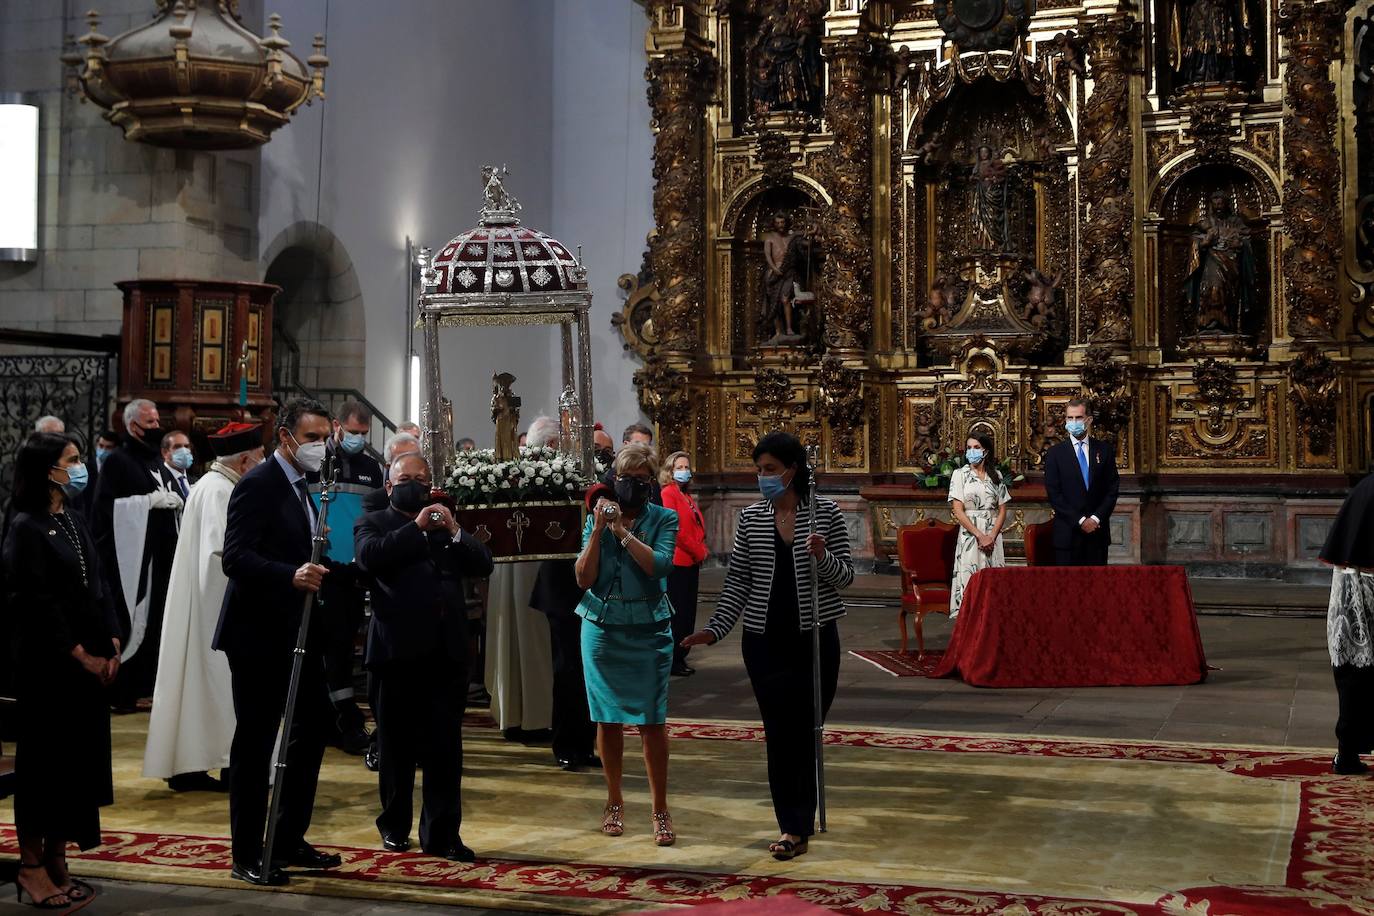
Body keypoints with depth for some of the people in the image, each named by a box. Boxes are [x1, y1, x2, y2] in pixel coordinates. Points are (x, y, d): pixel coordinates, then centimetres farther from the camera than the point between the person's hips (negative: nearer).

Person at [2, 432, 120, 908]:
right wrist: (80, 655, -13)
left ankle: (57, 862, 19)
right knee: (44, 760, 1)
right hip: (47, 665, -7)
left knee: (78, 758, 10)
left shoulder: (73, 521, 12)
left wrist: (111, 646, 2)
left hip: (89, 662, 7)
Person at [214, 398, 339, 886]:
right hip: (260, 633, -9)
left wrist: (321, 570, 8)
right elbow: (235, 557, -23)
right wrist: (292, 575, -34)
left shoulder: (300, 487, 15)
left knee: (312, 728, 12)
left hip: (297, 633, 9)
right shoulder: (258, 484, -13)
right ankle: (247, 855, 9)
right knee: (256, 741, -1)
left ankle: (290, 840, 24)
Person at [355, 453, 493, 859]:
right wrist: (418, 528, -13)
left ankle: (442, 833, 3)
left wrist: (454, 532, -7)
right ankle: (395, 825, 23)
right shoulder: (373, 523, 7)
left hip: (447, 650, 3)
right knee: (397, 745, 9)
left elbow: (483, 564, 7)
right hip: (399, 649, -3)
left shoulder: (446, 526, 18)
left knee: (446, 747, 0)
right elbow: (370, 557, -14)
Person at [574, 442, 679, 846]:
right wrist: (598, 531, -10)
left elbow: (659, 565, -16)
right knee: (607, 718, 8)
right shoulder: (597, 518, 6)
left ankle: (661, 809, 3)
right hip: (602, 628, 2)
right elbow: (583, 578, -2)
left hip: (648, 630, -2)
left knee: (652, 720, -5)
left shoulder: (664, 519, 0)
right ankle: (614, 801, 22)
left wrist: (622, 531, -18)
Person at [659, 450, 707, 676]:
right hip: (678, 561, -9)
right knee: (678, 612, -5)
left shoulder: (687, 496, 18)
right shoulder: (669, 493, -8)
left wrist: (701, 550, 3)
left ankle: (681, 657, 18)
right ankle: (674, 660, 1)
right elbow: (675, 529, -16)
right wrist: (699, 551, -11)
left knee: (688, 611, 11)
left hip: (692, 561, 9)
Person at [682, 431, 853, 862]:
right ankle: (796, 824, 12)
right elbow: (737, 582, 4)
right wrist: (715, 629, -5)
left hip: (816, 638, -1)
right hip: (765, 640, 2)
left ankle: (797, 826, 15)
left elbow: (846, 576, 0)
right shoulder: (751, 518, 3)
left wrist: (823, 558, -20)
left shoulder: (826, 513, -2)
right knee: (779, 732, 2)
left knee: (805, 732, 4)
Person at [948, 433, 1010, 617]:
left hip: (993, 536, 3)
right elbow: (958, 511, -6)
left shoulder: (996, 475, 10)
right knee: (970, 579, -7)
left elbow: (1002, 509, 8)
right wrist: (980, 536, -13)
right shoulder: (960, 474, 1)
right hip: (970, 535, -3)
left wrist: (992, 536, -7)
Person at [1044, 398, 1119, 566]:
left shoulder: (1104, 450, 8)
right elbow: (1054, 494, -4)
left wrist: (1096, 518, -8)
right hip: (1068, 532, -2)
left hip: (1098, 530, 2)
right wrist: (1080, 521, -11)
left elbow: (1112, 489, 5)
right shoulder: (1055, 453, 2)